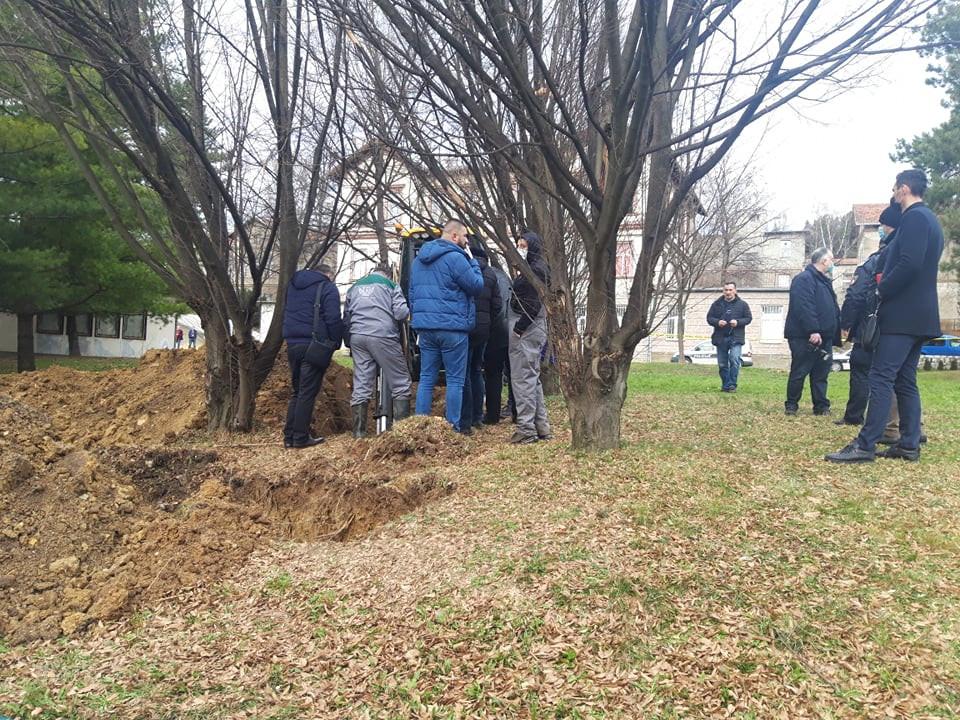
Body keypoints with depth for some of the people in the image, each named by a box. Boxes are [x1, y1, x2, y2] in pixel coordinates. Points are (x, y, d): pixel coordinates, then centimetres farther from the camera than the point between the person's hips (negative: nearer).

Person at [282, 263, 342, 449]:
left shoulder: (293, 285, 19)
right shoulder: (328, 288, -4)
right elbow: (333, 319, -12)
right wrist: (336, 343, -2)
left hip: (292, 343, 7)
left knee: (297, 390, 15)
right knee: (308, 392, -3)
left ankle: (289, 436, 13)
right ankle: (301, 438, -3)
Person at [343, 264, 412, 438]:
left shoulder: (354, 288, 24)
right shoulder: (390, 284, 10)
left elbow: (346, 319, 22)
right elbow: (400, 313, -2)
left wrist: (349, 342, 28)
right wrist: (409, 311, 19)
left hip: (357, 337, 5)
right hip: (382, 336, -5)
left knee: (361, 388, 6)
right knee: (401, 383, 3)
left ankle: (359, 433, 6)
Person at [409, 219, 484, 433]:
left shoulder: (419, 259, 15)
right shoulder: (455, 258, -11)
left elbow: (412, 293, 20)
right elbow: (476, 286, -6)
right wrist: (472, 261, 6)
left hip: (425, 326, 7)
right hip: (452, 328, -7)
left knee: (426, 378, 10)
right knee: (455, 380, 1)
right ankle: (453, 427, 3)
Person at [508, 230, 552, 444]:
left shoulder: (535, 270, -12)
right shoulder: (535, 268, 19)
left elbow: (533, 305, -19)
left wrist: (518, 328, -20)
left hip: (526, 329, -11)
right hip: (532, 328, 11)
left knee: (522, 378, -7)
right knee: (532, 378, 14)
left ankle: (526, 429, -5)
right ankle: (541, 426, 19)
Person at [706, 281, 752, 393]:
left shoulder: (742, 304, 4)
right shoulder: (717, 304, 8)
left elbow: (748, 318, 4)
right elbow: (709, 317, 8)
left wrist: (738, 322, -14)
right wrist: (717, 322, -12)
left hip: (736, 338, -3)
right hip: (721, 338, 3)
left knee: (734, 360, -17)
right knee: (722, 364, 7)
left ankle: (732, 385, -11)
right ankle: (725, 385, 18)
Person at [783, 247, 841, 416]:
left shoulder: (825, 282, 21)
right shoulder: (804, 279, -10)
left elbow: (833, 310, 25)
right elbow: (804, 307, -22)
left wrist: (836, 335, 17)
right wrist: (813, 330, -28)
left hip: (824, 338, 9)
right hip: (804, 337, -9)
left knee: (821, 374, 9)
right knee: (799, 372, -2)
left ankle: (821, 406, 14)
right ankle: (791, 404, 9)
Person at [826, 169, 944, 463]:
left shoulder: (914, 218, -12)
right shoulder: (929, 219, 20)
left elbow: (909, 265, -23)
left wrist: (882, 291, -11)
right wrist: (886, 282, 11)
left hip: (903, 314, -10)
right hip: (919, 314, 10)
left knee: (881, 378, -12)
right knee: (905, 380, 11)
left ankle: (865, 445, -14)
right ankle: (909, 444, 13)